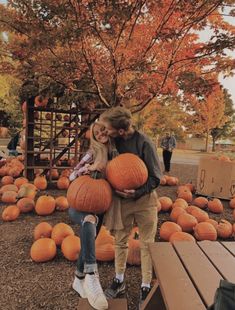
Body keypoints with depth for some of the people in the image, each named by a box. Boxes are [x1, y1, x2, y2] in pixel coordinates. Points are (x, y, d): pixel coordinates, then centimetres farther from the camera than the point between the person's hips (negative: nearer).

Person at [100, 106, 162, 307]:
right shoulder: (113, 142, -6)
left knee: (147, 244, 10)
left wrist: (137, 192, -27)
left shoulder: (144, 143, -20)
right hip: (122, 200, 4)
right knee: (120, 240, 14)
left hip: (144, 200, -3)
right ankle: (119, 281, 35)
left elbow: (156, 177, -14)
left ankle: (146, 287, 29)